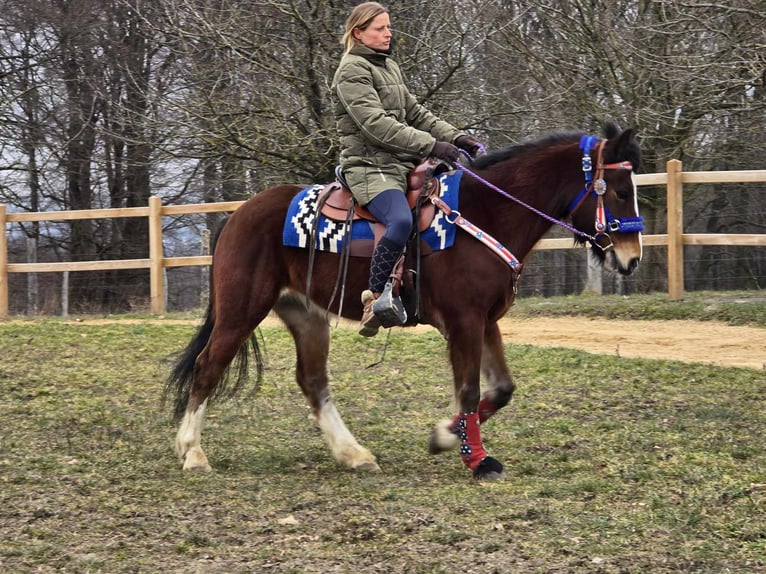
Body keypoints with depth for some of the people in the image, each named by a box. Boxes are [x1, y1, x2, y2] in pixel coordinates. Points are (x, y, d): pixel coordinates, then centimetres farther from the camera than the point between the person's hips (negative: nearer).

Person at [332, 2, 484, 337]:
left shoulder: (389, 66, 19)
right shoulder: (352, 71, -10)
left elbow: (415, 113, 19)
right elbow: (375, 124, -21)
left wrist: (455, 137, 3)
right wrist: (432, 146, -26)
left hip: (403, 164, 10)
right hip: (369, 167, -10)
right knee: (401, 222, -35)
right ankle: (374, 298, -23)